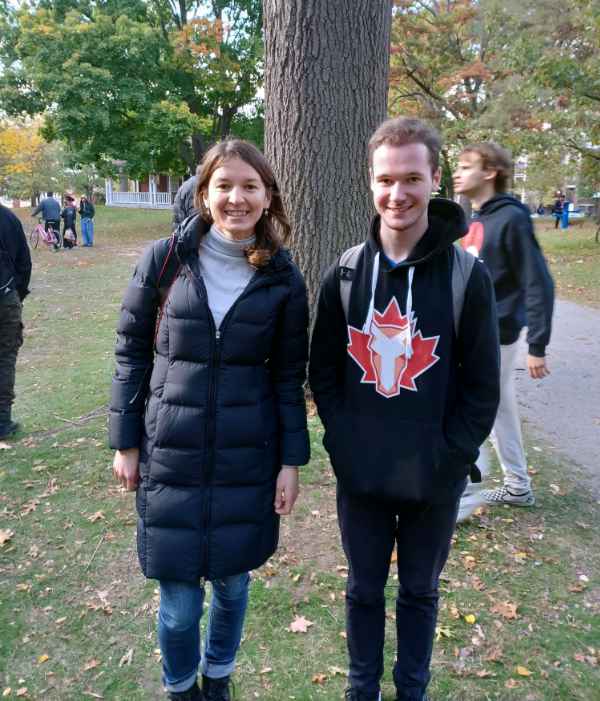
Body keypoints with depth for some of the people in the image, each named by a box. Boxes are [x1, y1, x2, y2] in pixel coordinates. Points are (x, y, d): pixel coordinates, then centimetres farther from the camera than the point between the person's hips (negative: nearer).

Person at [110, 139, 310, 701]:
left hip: (247, 459, 1)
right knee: (179, 600, 7)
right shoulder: (165, 259, -5)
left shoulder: (282, 277, -2)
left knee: (232, 581, 15)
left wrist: (291, 460, 0)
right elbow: (131, 352, 1)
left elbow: (288, 375, 3)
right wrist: (125, 442, 0)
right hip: (170, 456, -1)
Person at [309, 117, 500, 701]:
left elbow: (481, 387, -7)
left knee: (419, 592, 19)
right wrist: (344, 445, -6)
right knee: (364, 590, 19)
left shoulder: (468, 276, -10)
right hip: (360, 476, 2)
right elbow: (323, 372, 2)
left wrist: (448, 458, -11)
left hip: (434, 480, -1)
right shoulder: (345, 274, -3)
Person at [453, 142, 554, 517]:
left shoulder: (512, 218, -16)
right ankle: (518, 486, 31)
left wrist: (537, 346, -19)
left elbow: (538, 285, -18)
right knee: (500, 409, 16)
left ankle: (463, 494, 9)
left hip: (493, 335, -9)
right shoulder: (477, 220, 10)